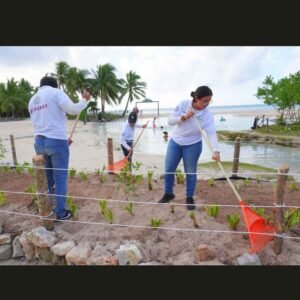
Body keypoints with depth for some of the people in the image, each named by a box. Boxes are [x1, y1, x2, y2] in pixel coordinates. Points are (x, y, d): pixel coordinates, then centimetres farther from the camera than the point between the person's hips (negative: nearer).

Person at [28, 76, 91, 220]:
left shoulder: (32, 100, 21)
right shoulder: (56, 92, -2)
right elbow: (73, 109, -15)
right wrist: (85, 100, 6)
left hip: (39, 142, 7)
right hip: (56, 142, -7)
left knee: (47, 178, 18)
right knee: (60, 179, 3)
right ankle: (61, 213, 13)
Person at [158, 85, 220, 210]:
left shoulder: (207, 115, -16)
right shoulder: (183, 104, -13)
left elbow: (211, 133, -24)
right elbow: (170, 120, -12)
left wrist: (216, 150, -38)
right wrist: (184, 117, -28)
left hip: (193, 145, -1)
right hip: (175, 142, 2)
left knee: (191, 172, 6)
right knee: (168, 170, 8)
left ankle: (189, 198, 25)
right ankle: (168, 194, 29)